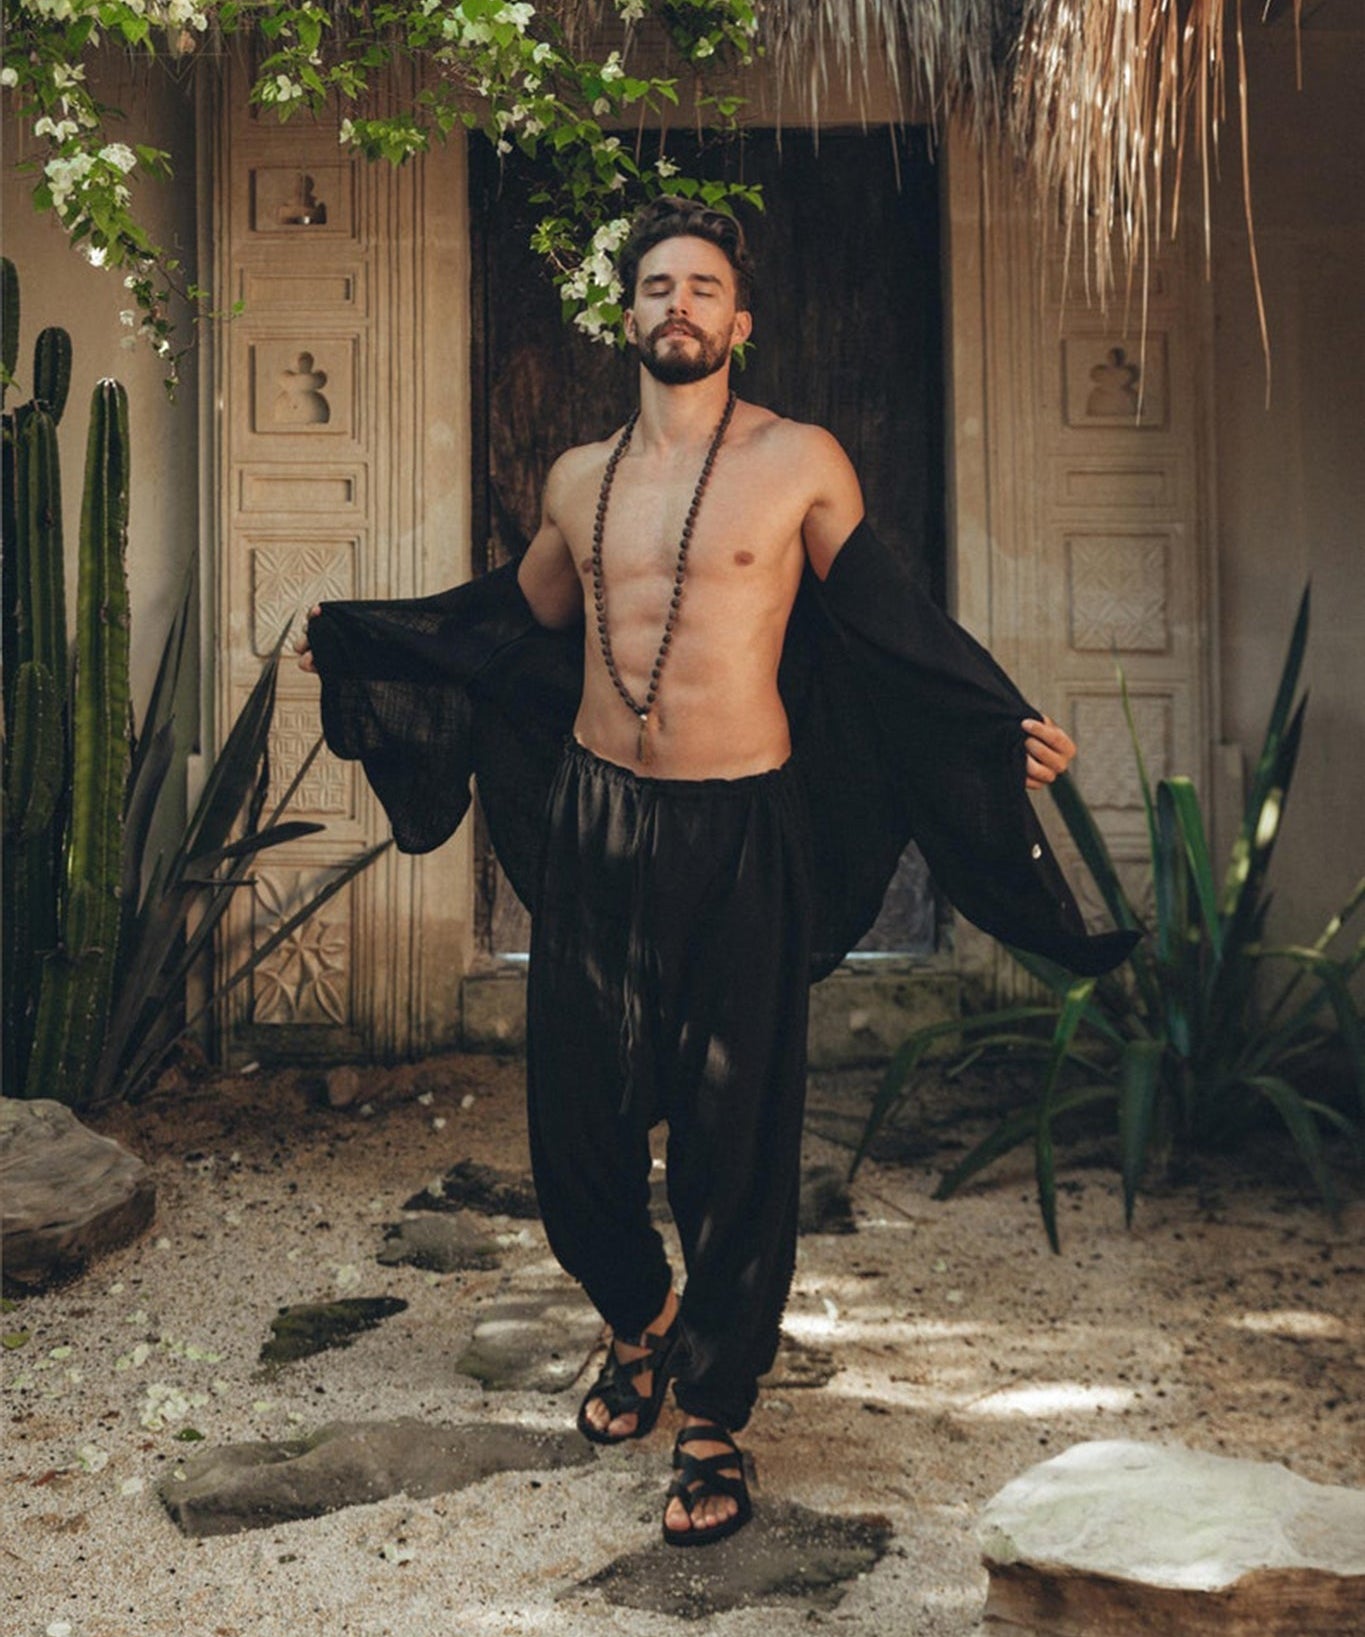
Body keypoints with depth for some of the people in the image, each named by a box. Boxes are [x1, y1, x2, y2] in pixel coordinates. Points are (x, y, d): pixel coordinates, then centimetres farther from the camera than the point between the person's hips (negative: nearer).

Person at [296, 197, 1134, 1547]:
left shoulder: (802, 463, -1)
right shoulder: (579, 479, 10)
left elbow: (887, 624, 8)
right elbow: (522, 620, 26)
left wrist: (1005, 725, 0)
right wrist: (358, 641, 29)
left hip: (741, 832, -4)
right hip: (595, 825, 4)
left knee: (734, 1138, 1)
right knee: (574, 1113, 9)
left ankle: (712, 1417, 18)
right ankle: (639, 1322, 38)